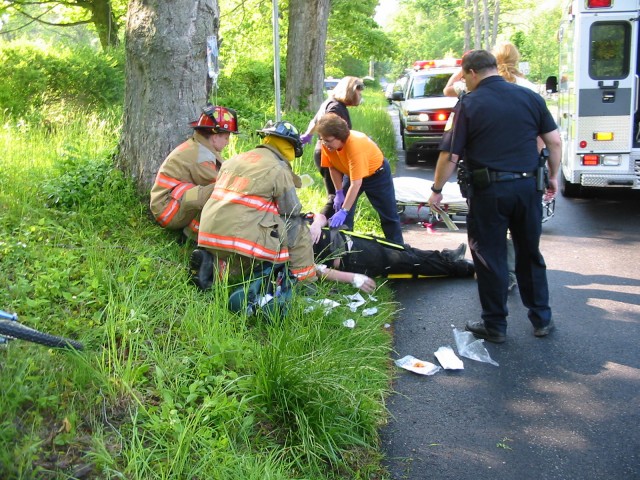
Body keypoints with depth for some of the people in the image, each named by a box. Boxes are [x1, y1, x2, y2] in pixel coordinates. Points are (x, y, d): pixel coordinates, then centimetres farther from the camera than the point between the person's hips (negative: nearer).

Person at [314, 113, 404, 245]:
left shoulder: (355, 145, -41)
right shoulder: (327, 144, -23)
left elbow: (356, 183, -42)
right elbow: (333, 167, -5)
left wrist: (344, 211, -44)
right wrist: (339, 193, -11)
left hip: (376, 172, -5)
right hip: (351, 172, 6)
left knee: (389, 215, 4)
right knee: (340, 207, -5)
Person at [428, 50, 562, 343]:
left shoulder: (470, 103, -7)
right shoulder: (529, 97, 4)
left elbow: (451, 155, -8)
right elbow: (554, 141, 5)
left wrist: (437, 190, 3)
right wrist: (553, 176, 18)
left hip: (490, 190, -4)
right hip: (528, 187, 4)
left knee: (490, 258, 7)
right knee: (530, 254, 18)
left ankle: (495, 326, 16)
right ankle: (542, 319, 26)